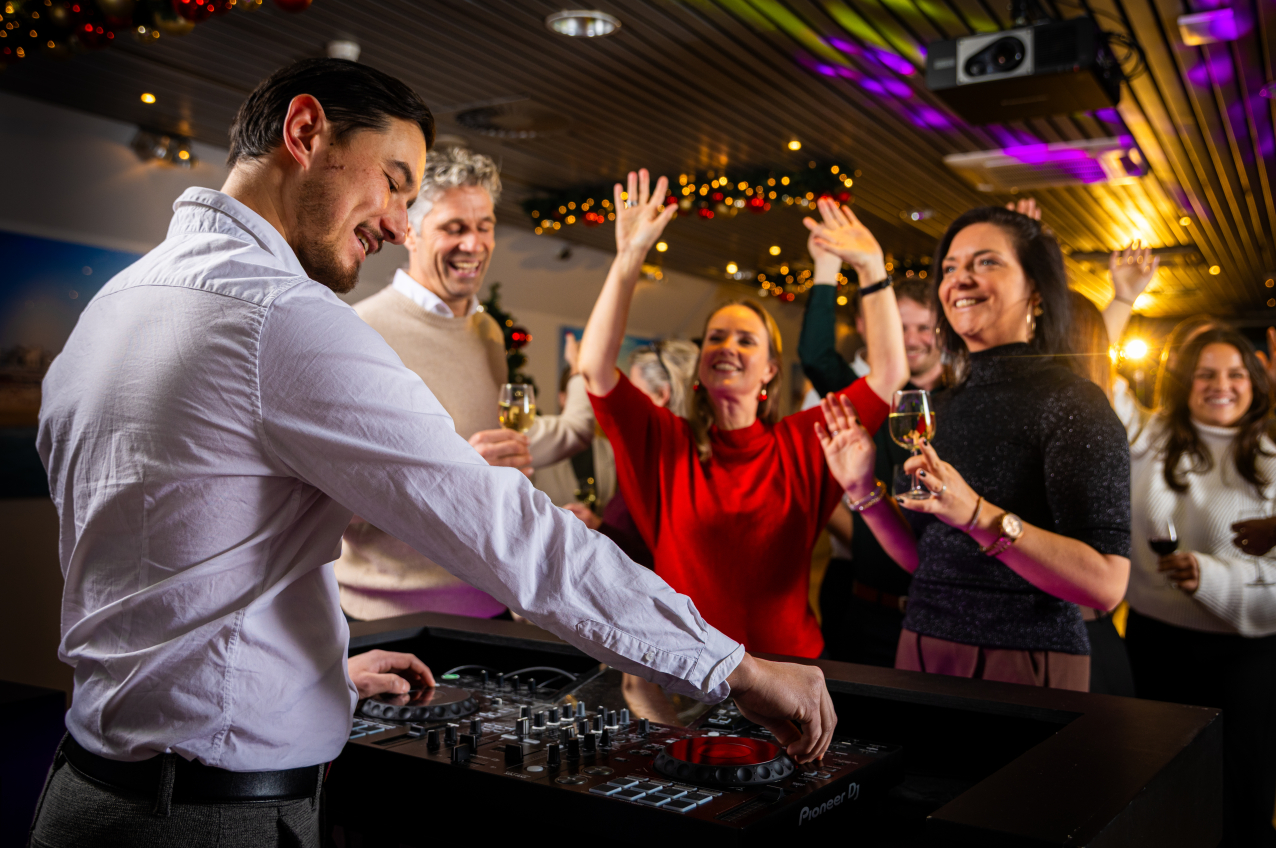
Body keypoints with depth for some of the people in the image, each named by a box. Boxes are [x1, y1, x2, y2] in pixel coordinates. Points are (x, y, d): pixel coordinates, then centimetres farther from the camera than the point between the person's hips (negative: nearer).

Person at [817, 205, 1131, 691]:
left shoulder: (1070, 401, -10)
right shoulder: (943, 404, 9)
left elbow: (1106, 585, -20)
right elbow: (925, 561, 12)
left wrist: (981, 515, -29)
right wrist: (864, 491, 0)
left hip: (1024, 667, -6)